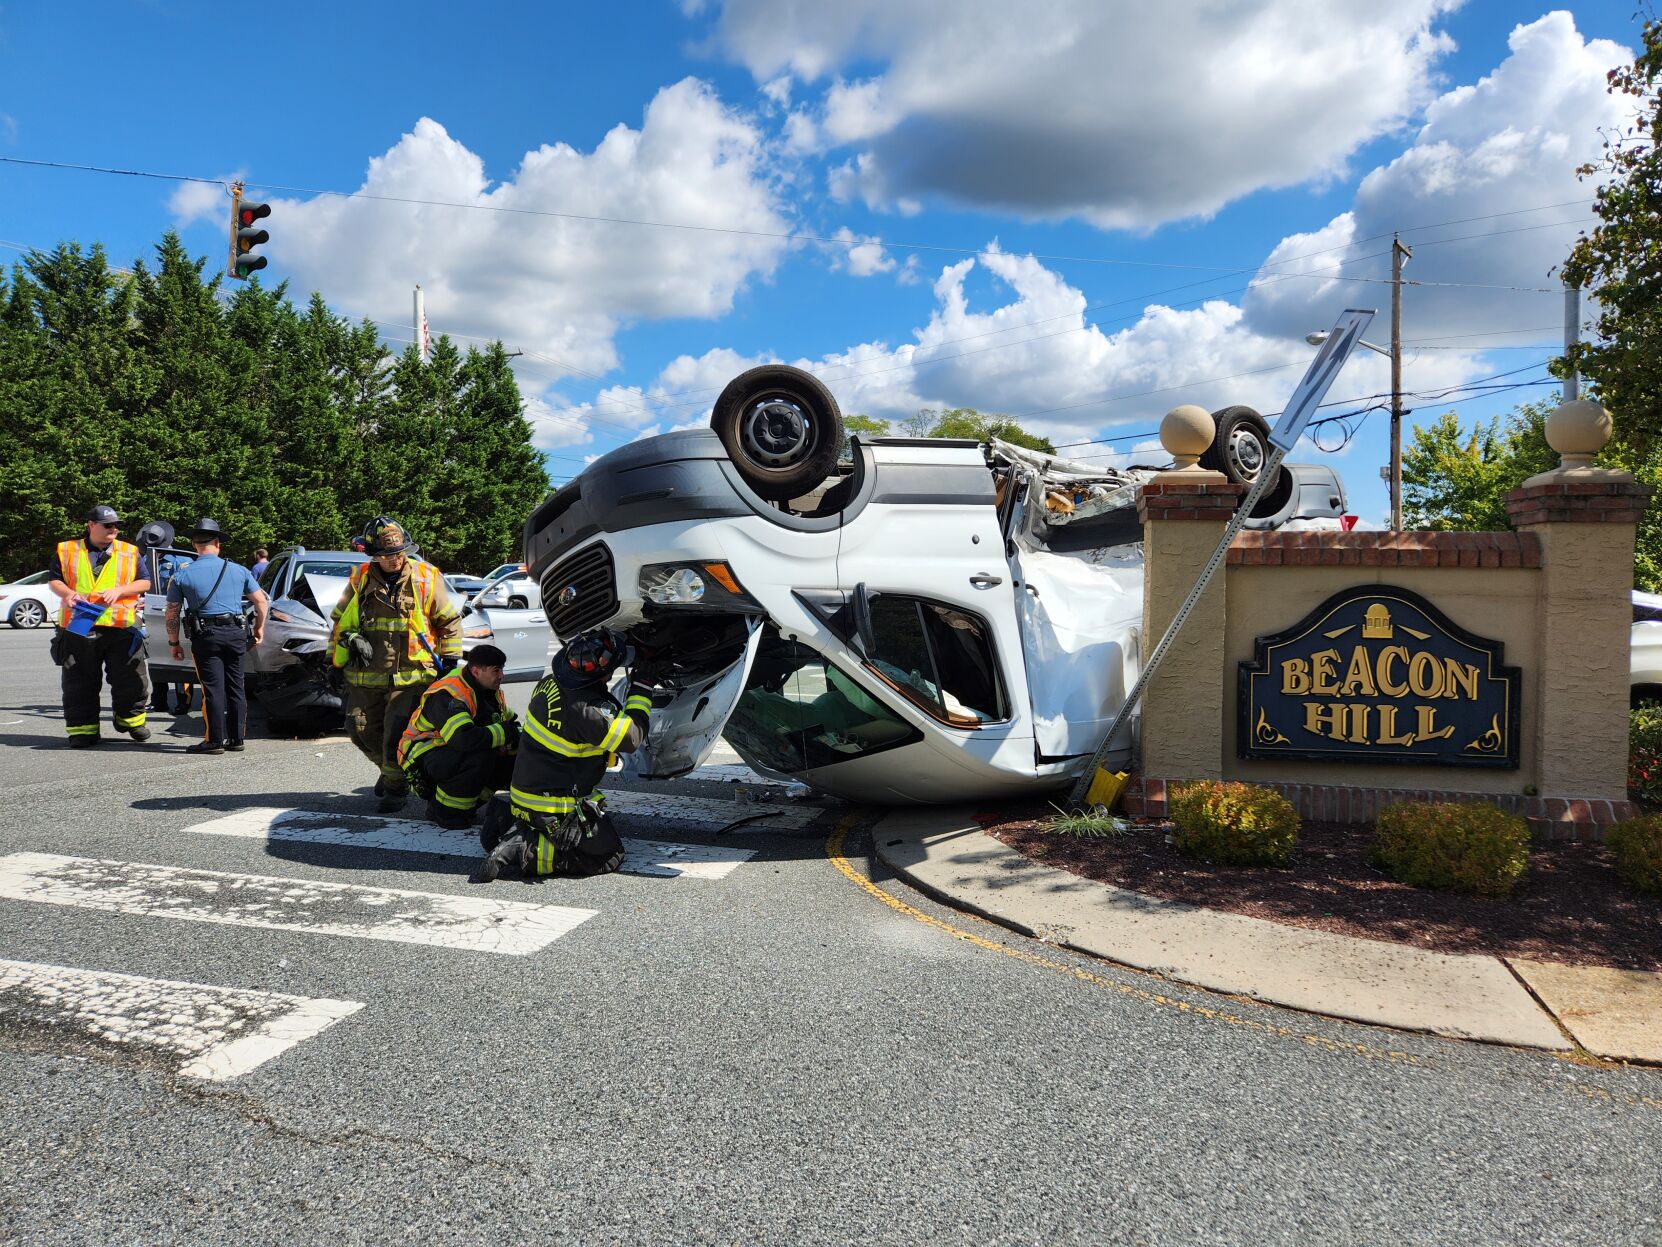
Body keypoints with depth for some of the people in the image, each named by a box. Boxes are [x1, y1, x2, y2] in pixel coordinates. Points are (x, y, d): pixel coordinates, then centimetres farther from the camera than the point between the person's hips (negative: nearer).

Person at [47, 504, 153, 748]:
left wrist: (119, 591, -9)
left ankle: (129, 719, 24)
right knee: (79, 683, 5)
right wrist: (68, 593, -10)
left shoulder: (129, 552, 10)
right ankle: (83, 729, 15)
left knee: (131, 680, 2)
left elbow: (145, 583, 7)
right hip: (78, 627, 0)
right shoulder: (67, 550, 10)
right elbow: (53, 581, 11)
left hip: (122, 627, 0)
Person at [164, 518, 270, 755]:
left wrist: (174, 643, 11)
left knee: (213, 688, -1)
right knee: (235, 687, 9)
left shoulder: (182, 575, 0)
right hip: (235, 633, 3)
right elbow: (261, 601, 9)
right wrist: (259, 628, 23)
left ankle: (215, 740, -1)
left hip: (205, 636, -3)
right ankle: (237, 738, 14)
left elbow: (172, 613, 1)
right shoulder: (238, 570, 6)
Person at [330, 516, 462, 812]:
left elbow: (450, 621, 7)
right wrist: (351, 639, 7)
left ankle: (395, 788, 7)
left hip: (411, 675, -3)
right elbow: (340, 621, 18)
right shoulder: (359, 579, 4)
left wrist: (449, 660, 5)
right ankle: (389, 768, 36)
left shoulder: (425, 578, -1)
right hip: (365, 676, 4)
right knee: (363, 732, 9)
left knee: (396, 735, -11)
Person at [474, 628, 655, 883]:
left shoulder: (550, 683, -4)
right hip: (553, 810, -8)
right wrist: (642, 688, -8)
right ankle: (523, 851, -11)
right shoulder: (586, 710, -28)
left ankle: (508, 824, 12)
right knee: (609, 857, 2)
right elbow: (632, 737, -17)